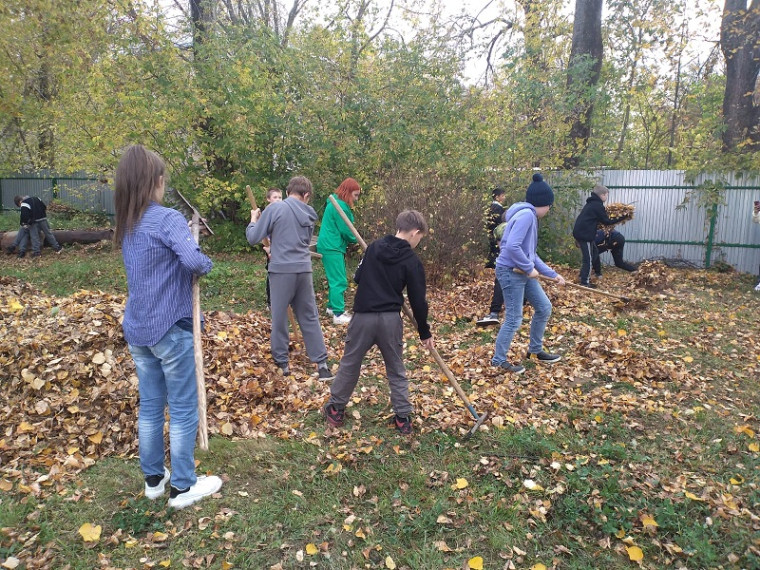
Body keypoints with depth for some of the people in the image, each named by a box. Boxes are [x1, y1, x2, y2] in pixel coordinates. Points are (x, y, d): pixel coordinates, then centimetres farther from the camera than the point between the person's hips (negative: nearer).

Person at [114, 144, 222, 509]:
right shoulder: (167, 218, -17)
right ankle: (182, 487, 17)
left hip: (137, 330, 8)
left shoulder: (127, 224, 8)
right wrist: (207, 265, -11)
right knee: (183, 410, 6)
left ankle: (153, 478, 31)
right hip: (169, 330, -7)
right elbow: (193, 260, -32)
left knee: (150, 406, 18)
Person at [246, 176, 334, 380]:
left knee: (279, 317, 10)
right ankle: (322, 363, 11)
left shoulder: (275, 208, -7)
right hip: (304, 270, 4)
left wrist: (253, 220, 15)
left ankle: (281, 362, 19)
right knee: (310, 318, 11)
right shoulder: (309, 215, 8)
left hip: (282, 270, -4)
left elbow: (252, 238, -4)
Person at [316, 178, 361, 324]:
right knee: (339, 281, -10)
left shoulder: (335, 203, 16)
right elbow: (345, 231, -15)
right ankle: (339, 315, -11)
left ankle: (332, 307, 30)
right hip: (332, 248, -11)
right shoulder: (340, 206, -16)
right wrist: (355, 240, 2)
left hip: (330, 247, 11)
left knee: (335, 279, 19)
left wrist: (350, 240, 8)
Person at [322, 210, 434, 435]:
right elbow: (418, 301, -3)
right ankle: (402, 418, 18)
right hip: (390, 319, -1)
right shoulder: (412, 261, -5)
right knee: (396, 369, 14)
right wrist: (425, 333, 7)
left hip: (363, 316, 2)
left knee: (350, 363, 14)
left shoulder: (374, 246, 3)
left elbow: (357, 277, 11)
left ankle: (335, 409, 25)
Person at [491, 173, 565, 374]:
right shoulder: (526, 215, -18)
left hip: (523, 272, 10)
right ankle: (498, 360, 16)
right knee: (514, 319, -1)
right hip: (511, 272, -10)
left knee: (544, 307, 17)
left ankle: (535, 350, 33)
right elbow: (512, 247, -30)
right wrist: (530, 268, -18)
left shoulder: (530, 216, 14)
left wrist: (552, 274, 17)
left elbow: (531, 253, 17)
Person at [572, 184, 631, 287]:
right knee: (588, 258, -3)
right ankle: (584, 282, 2)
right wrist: (623, 217, -4)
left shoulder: (592, 203, 17)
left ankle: (582, 276, 22)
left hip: (581, 232, 10)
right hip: (585, 234, -10)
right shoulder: (598, 205, -13)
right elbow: (606, 221, -10)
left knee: (594, 253, 20)